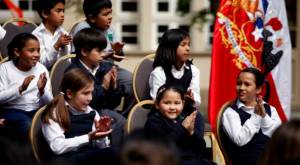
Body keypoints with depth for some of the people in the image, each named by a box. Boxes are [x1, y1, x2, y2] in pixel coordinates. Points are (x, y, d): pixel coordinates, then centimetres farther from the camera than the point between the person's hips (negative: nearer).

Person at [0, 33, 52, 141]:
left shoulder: (41, 69, 4)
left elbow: (49, 102, 3)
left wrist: (42, 90, -19)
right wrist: (20, 88, -22)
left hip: (37, 110, 3)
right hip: (12, 110, -3)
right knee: (30, 128, -33)